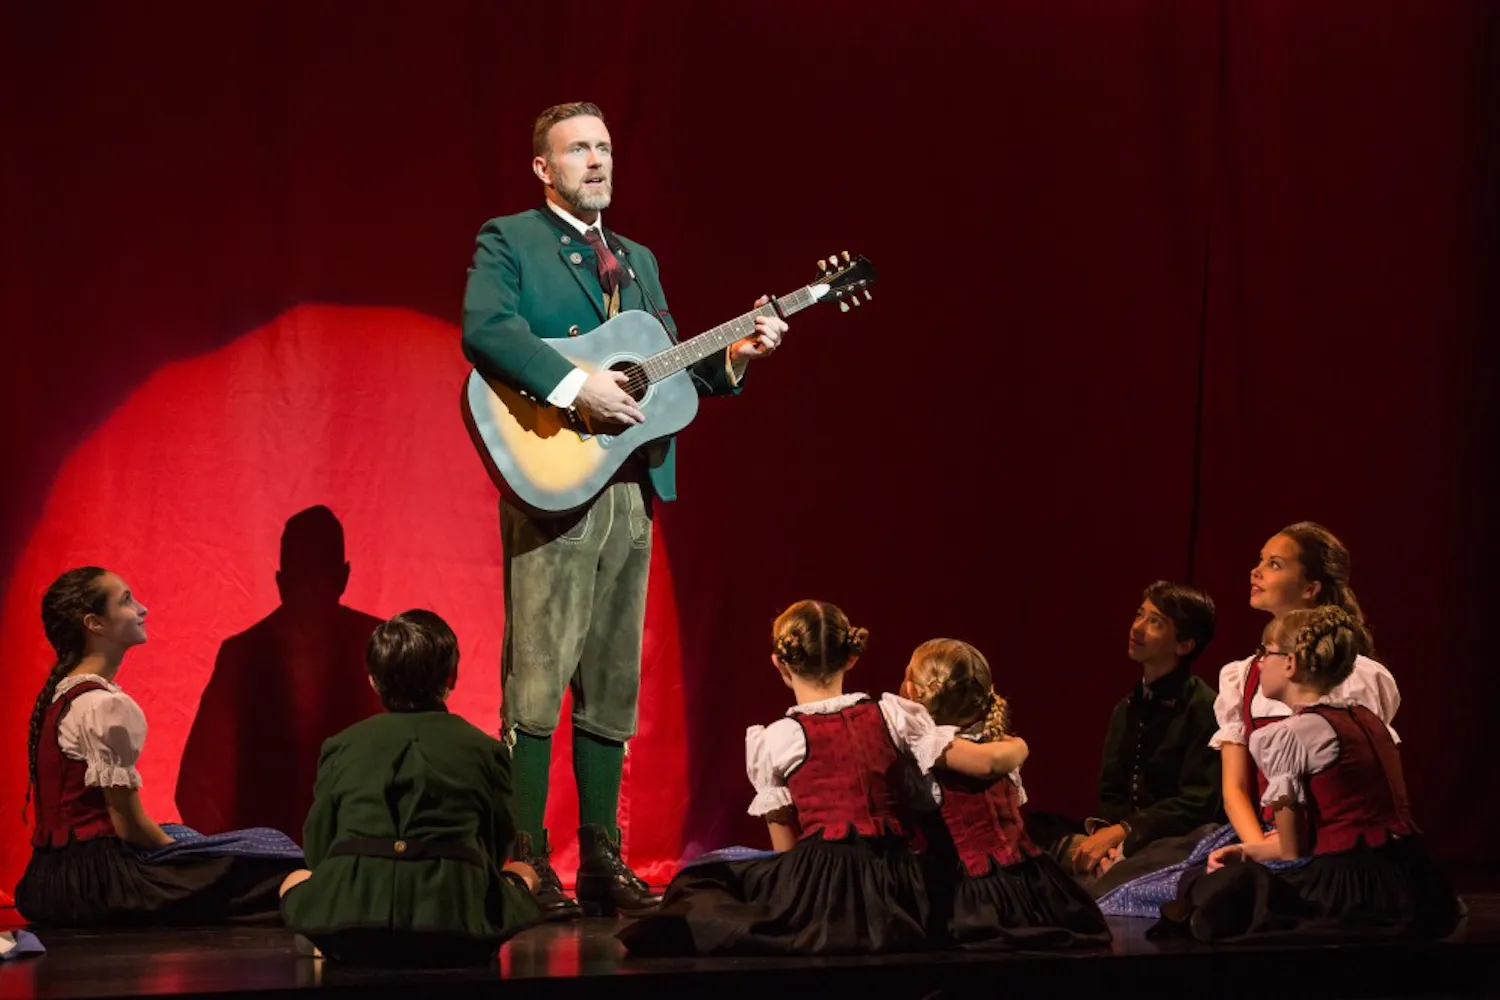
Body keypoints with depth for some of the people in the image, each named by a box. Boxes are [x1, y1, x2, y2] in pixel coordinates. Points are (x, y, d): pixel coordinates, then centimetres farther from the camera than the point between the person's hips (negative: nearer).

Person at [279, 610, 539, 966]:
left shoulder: (341, 747, 12)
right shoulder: (484, 750, 9)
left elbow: (318, 854, 15)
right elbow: (498, 850, 16)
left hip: (349, 933, 0)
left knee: (296, 881, 33)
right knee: (522, 874, 29)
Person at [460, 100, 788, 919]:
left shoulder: (637, 260, 23)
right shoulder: (508, 242, 1)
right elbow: (483, 328, -18)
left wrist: (731, 357, 3)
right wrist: (573, 385, -26)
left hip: (631, 489, 7)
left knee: (612, 684, 7)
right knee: (537, 677, -9)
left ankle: (601, 860, 10)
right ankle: (527, 864, -7)